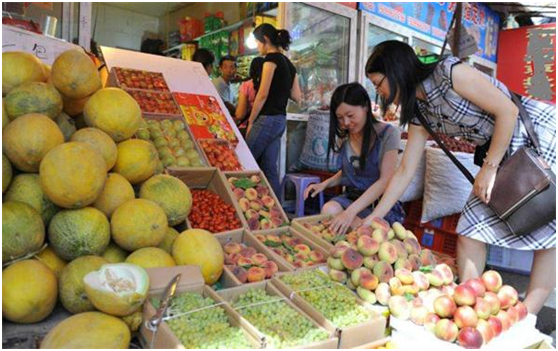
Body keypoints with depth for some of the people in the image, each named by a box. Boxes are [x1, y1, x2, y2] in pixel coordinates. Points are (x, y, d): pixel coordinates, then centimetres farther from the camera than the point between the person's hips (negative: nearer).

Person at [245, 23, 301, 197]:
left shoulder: (271, 58, -8)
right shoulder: (288, 63, 16)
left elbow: (262, 95, -13)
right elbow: (296, 96, 15)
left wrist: (251, 121, -7)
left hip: (267, 119, -8)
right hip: (281, 120, 8)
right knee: (270, 168, 9)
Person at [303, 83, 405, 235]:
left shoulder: (388, 133, -11)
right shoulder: (345, 136, 5)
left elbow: (385, 181, -18)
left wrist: (350, 211, -29)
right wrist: (325, 184, 0)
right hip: (352, 197, 4)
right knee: (328, 210, -28)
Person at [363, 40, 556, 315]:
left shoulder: (449, 72, -20)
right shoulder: (419, 112, 2)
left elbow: (508, 110, -19)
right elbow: (404, 172, 3)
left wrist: (489, 167, -18)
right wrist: (372, 218, 3)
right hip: (500, 152, 7)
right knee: (471, 228, -2)